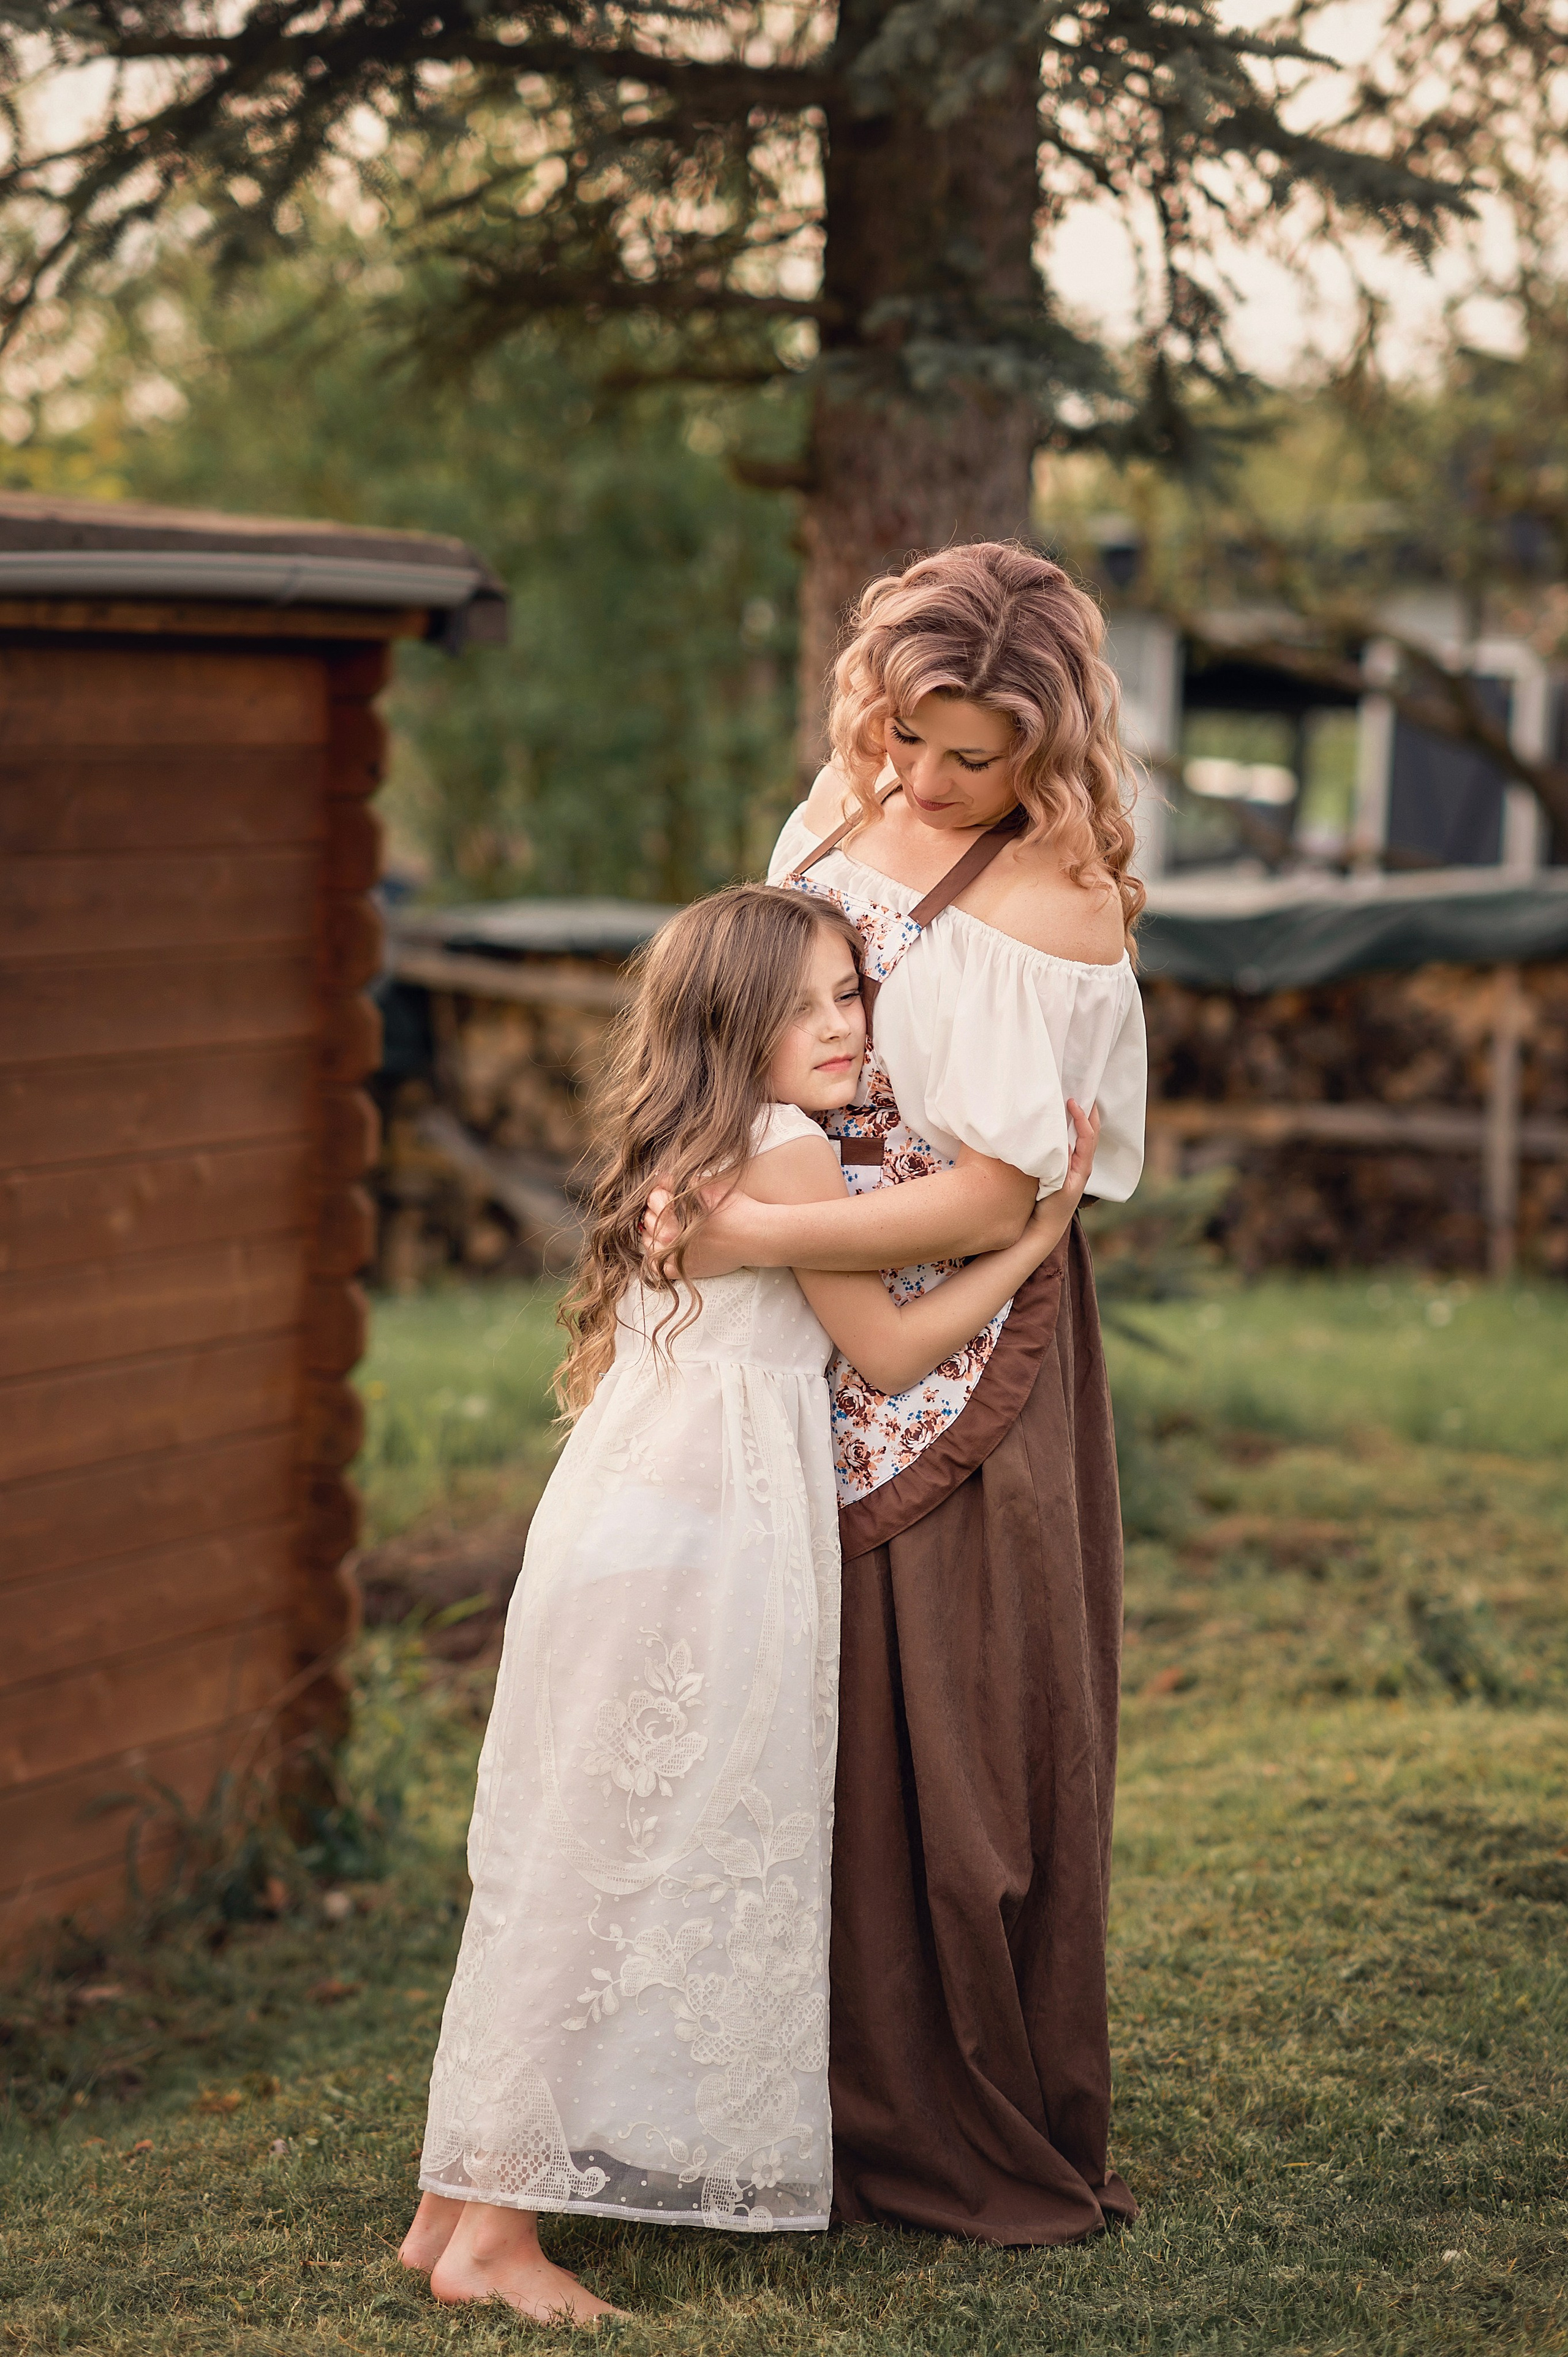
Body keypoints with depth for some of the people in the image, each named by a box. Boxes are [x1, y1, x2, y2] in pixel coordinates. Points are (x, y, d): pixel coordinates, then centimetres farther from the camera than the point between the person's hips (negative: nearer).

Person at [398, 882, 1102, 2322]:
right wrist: (1042, 1230, 6)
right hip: (698, 1550, -9)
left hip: (622, 1532, 9)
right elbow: (893, 1351, -1)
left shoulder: (691, 1159, 18)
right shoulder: (789, 1154, -9)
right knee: (639, 1865, -4)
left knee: (581, 1863, 12)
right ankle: (500, 2228, -2)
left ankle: (460, 2201, 16)